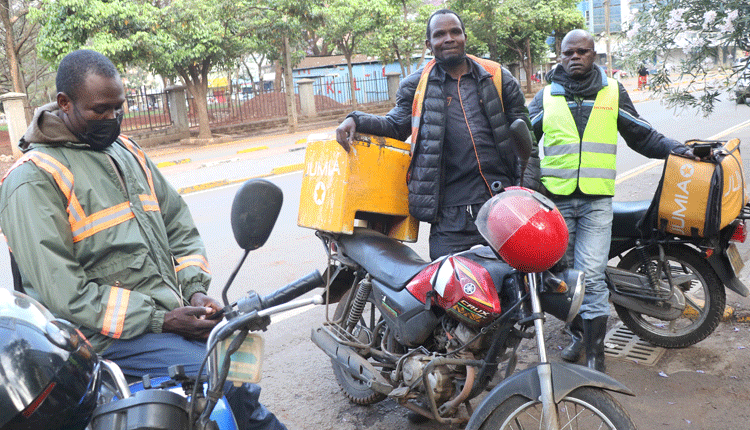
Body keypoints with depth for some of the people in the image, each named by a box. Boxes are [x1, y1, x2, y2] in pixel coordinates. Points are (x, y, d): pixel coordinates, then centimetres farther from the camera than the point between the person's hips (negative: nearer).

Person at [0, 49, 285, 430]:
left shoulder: (126, 151, 16)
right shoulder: (33, 180, -8)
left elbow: (178, 224, 18)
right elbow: (63, 293, -14)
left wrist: (195, 290, 1)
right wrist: (160, 320, -18)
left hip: (171, 310, 7)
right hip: (112, 335, -7)